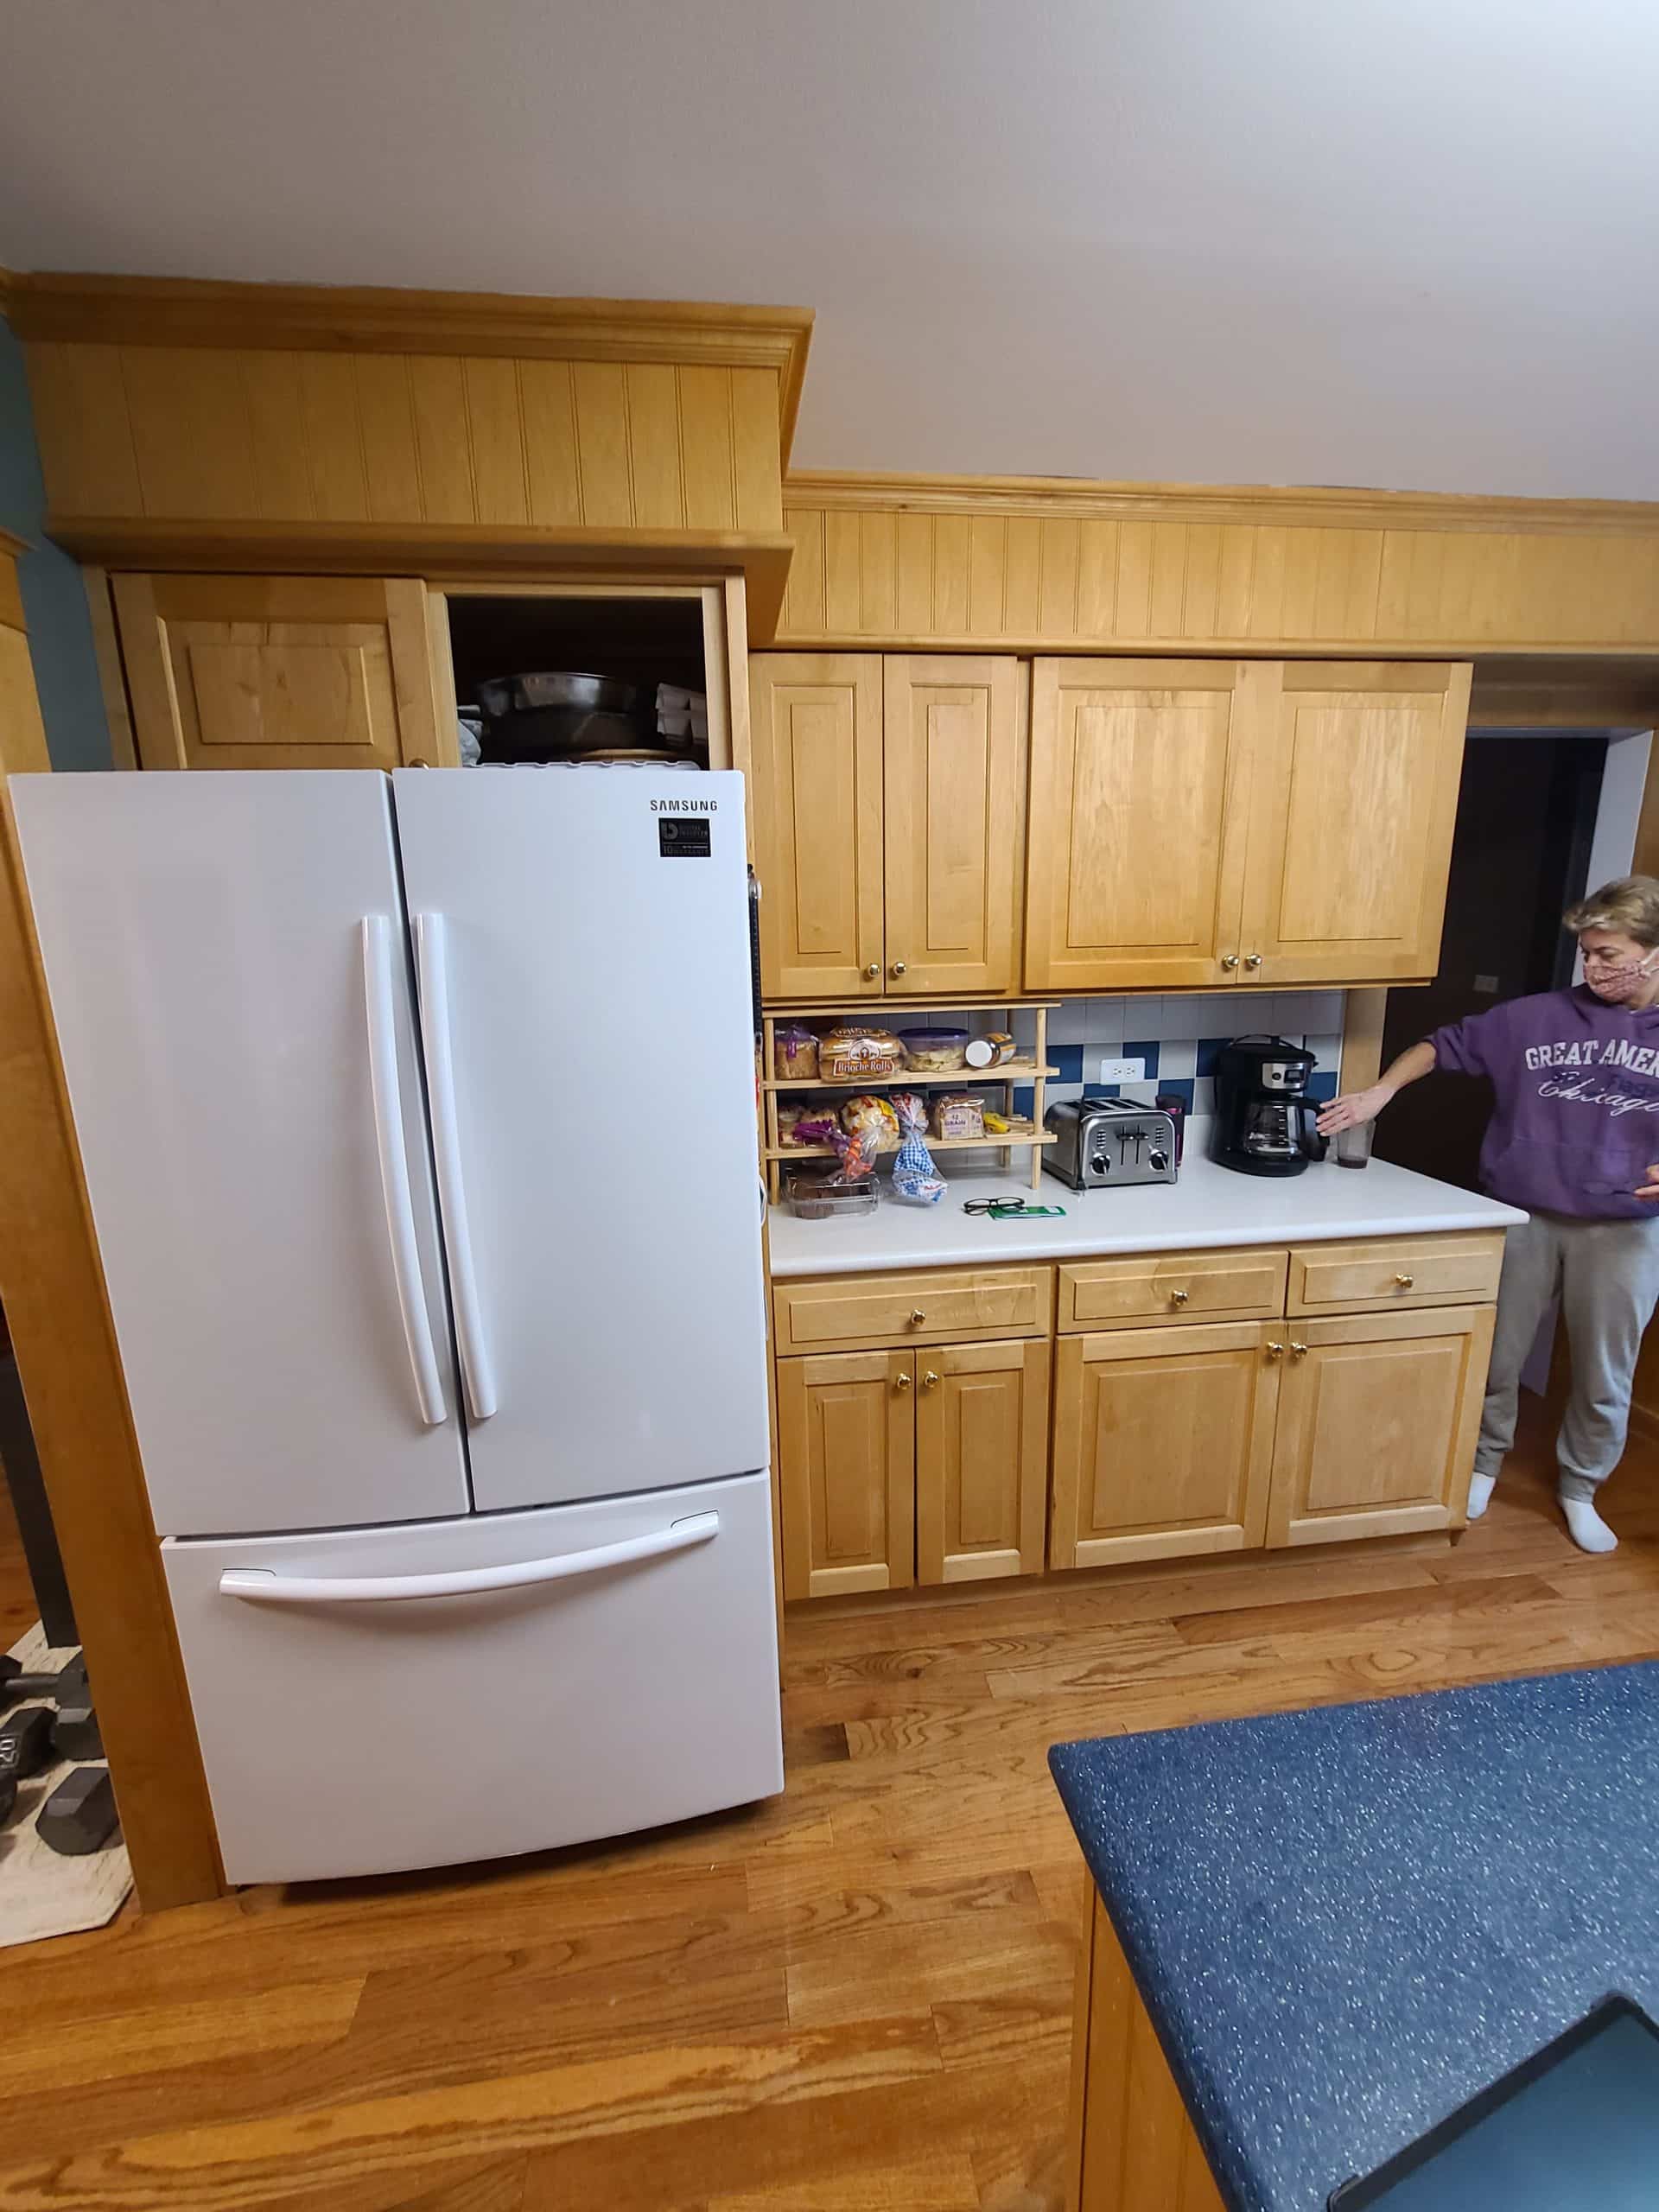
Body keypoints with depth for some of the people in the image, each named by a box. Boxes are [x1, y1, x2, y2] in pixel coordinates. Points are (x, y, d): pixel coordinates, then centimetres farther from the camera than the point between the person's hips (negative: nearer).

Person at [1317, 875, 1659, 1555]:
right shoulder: (1537, 1017, -3)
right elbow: (1446, 1044, 3)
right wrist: (1381, 1091, -11)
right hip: (1522, 1218, 0)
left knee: (1603, 1377, 14)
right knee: (1498, 1357, 12)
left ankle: (1580, 1489, 37)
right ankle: (1484, 1465, 35)